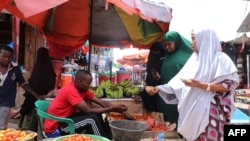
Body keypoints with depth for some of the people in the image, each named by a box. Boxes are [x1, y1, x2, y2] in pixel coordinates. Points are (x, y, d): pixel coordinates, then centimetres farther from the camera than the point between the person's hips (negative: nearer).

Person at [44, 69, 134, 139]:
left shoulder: (83, 90, 1)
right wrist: (113, 109, -24)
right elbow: (88, 110, -27)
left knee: (97, 115, 0)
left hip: (65, 120, 8)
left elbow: (102, 103, -2)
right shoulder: (70, 90, -24)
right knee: (92, 119, -22)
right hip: (55, 129, -8)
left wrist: (122, 112, -9)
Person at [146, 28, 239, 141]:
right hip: (193, 109, 6)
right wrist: (159, 88, 6)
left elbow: (229, 85, -12)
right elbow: (179, 79, 11)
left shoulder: (220, 58, -5)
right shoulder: (194, 59, 13)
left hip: (210, 110, -6)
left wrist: (201, 85, -22)